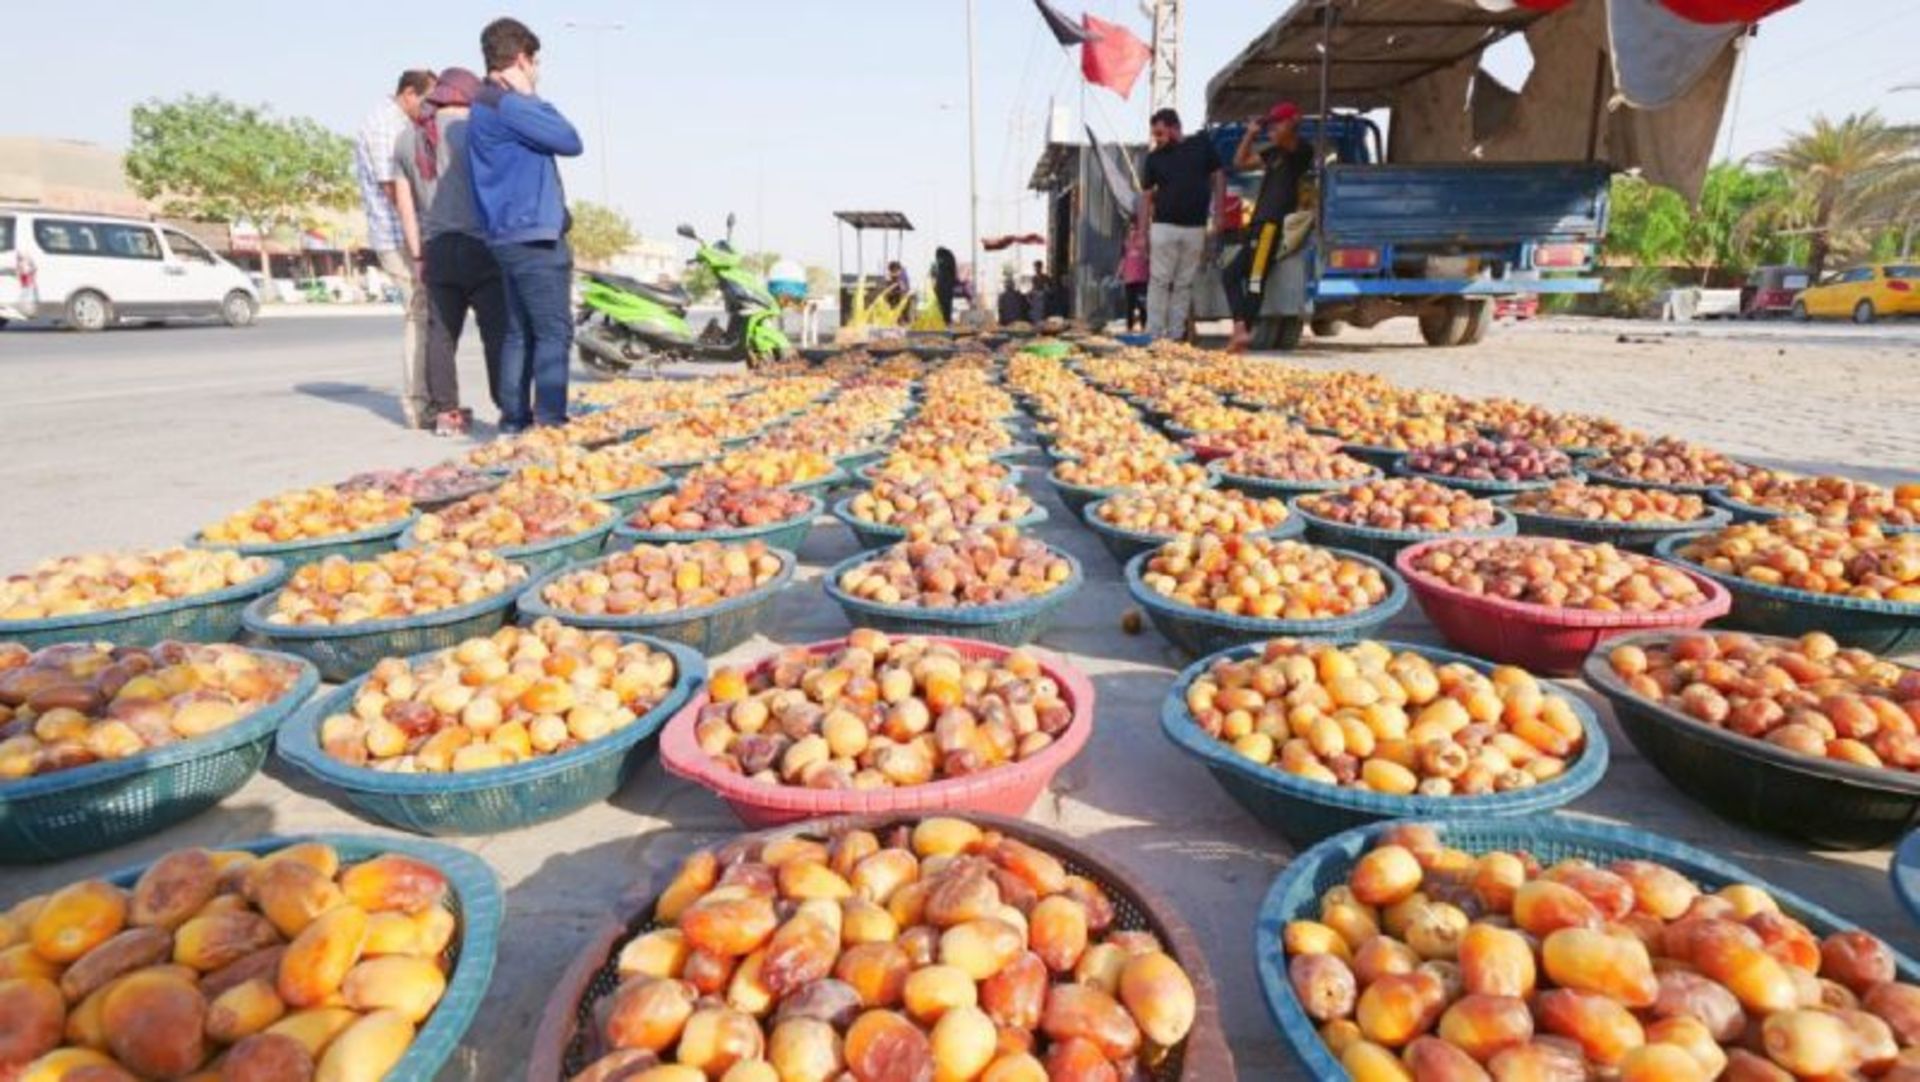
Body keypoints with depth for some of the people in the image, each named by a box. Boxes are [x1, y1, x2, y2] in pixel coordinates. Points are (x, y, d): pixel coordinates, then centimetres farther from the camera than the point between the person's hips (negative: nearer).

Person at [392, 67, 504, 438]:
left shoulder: (406, 139, 15)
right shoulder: (471, 127, -3)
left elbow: (405, 204, 13)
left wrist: (418, 256, 16)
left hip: (437, 251, 6)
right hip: (480, 246, -6)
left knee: (441, 333, 7)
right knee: (498, 331, -5)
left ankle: (445, 413, 9)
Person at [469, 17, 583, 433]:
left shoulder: (486, 107, 21)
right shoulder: (506, 105, -12)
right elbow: (570, 142, -10)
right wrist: (530, 96, -3)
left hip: (512, 236, 10)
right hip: (533, 236, -10)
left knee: (520, 333, 10)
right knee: (555, 334, -10)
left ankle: (515, 421, 13)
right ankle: (550, 424, -13)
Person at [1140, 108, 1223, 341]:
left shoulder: (1202, 144, 4)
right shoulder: (1155, 157, 6)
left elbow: (1218, 177, 9)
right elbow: (1147, 196, 7)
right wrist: (1143, 232, 1)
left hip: (1195, 228, 1)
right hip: (1164, 227, -1)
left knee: (1184, 284, 4)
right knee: (1159, 281, -4)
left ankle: (1175, 334, 8)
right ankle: (1153, 334, -2)